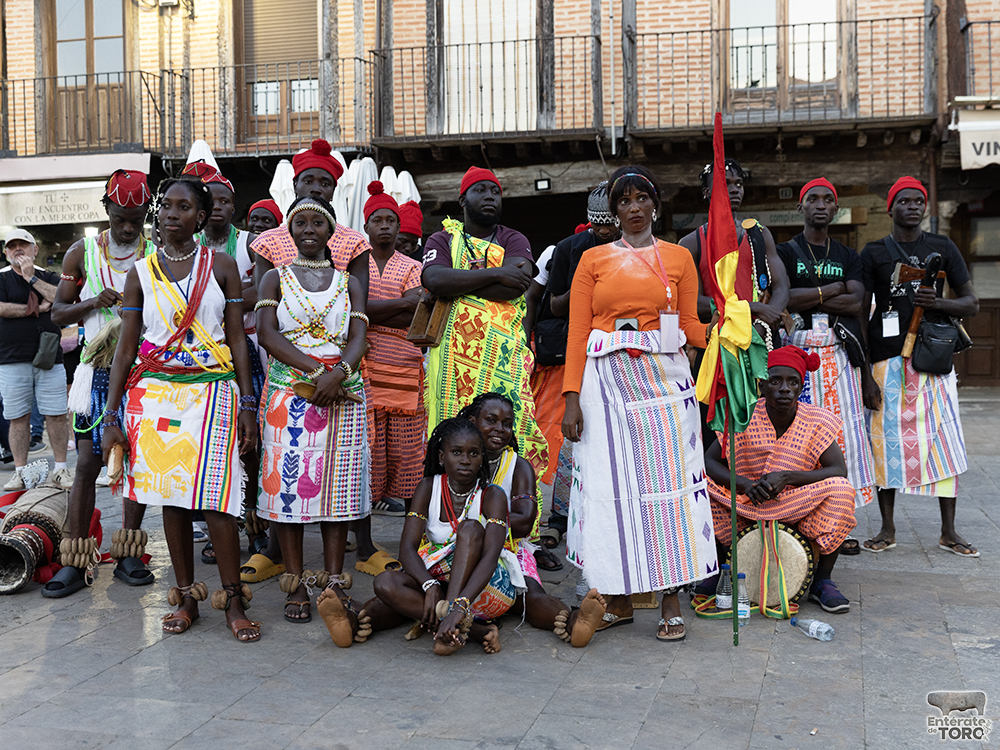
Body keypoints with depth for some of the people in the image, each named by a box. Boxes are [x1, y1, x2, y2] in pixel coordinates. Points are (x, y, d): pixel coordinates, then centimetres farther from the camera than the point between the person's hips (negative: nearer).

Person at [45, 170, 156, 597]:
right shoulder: (83, 253, 5)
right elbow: (58, 313, 7)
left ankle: (128, 554, 13)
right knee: (87, 463, -4)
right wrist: (94, 302, -12)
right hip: (100, 370, 0)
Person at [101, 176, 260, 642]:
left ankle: (233, 600, 2)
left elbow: (237, 339, 4)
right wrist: (111, 418, 3)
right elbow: (125, 348, 7)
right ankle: (185, 596, 16)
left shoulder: (221, 266, 4)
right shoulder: (141, 273, 7)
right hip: (154, 393, 2)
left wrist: (248, 403, -2)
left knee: (214, 498, -8)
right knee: (170, 497, 5)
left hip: (211, 392, -2)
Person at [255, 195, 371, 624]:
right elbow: (268, 334, -4)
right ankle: (296, 586, 4)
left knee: (337, 486, 0)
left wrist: (338, 372, -20)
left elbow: (357, 339, 2)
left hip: (342, 394, 1)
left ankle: (334, 583, 6)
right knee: (287, 484, -3)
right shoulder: (275, 279, 10)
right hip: (288, 393, -1)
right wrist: (315, 370, -17)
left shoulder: (348, 282, 14)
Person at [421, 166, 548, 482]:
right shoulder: (443, 240, 15)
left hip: (504, 358, 0)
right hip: (453, 358, 0)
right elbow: (434, 279, -8)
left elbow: (516, 284, -7)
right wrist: (494, 273, -10)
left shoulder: (514, 240, 15)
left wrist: (456, 284, -6)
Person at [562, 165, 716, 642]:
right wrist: (572, 397, -4)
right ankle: (618, 599, 11)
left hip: (664, 379, 0)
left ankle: (671, 603, 5)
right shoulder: (594, 260, 11)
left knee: (667, 480, -3)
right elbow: (577, 332, 5)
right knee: (610, 481, 0)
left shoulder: (678, 257, 12)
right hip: (606, 382, 0)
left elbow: (689, 325, 9)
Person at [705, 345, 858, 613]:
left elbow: (839, 471, -15)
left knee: (841, 490, -27)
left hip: (799, 508, 0)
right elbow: (709, 461, -8)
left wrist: (787, 477, -29)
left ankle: (822, 581, -8)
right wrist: (745, 483, -27)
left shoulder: (816, 421, -9)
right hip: (745, 504, 0)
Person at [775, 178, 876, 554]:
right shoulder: (784, 252, 8)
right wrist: (834, 289, -4)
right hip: (798, 350, -3)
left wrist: (808, 298, -7)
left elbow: (856, 302, 0)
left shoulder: (848, 256, 18)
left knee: (842, 428, -1)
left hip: (839, 352, 3)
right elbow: (783, 299, -10)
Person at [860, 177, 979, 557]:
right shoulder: (873, 253, 6)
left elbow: (972, 304, 10)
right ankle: (887, 528, 13)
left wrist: (939, 303, -13)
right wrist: (865, 373, -5)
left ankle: (948, 532, 10)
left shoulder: (943, 248, 10)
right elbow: (860, 315, 3)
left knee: (945, 440, -1)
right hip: (888, 362, -1)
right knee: (887, 441, 1)